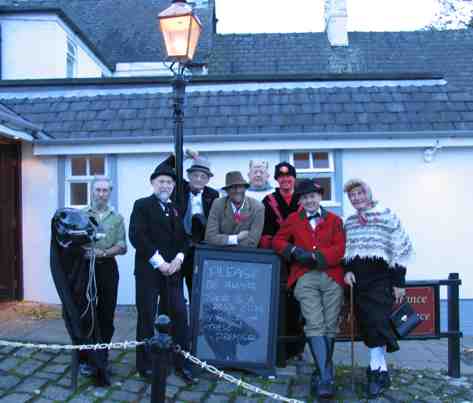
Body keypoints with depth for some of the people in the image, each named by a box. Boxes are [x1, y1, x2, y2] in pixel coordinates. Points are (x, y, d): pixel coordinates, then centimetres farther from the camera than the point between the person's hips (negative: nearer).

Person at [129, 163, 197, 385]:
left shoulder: (176, 209, 16)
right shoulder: (142, 205, 0)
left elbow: (183, 237, 13)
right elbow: (137, 236, -12)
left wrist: (179, 258, -6)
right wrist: (159, 262, -15)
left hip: (173, 270, 4)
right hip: (148, 270, -4)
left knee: (180, 315, 1)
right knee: (146, 318, 3)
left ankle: (182, 364, 11)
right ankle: (145, 365, 17)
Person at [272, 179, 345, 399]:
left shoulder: (334, 220, 14)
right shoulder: (293, 219, 17)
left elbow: (339, 249, 3)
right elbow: (278, 241, 14)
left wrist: (315, 255, -10)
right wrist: (294, 251, -6)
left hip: (332, 277, 1)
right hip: (306, 277, -1)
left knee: (330, 325, -1)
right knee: (314, 324, -13)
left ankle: (322, 372, 13)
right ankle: (326, 377, -13)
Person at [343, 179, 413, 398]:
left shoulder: (386, 215, -2)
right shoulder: (349, 222, 14)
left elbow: (401, 249, -3)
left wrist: (399, 281, -6)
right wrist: (347, 270, -1)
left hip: (380, 276, -5)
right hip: (357, 277, 5)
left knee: (377, 322, -12)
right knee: (366, 323, 5)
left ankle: (376, 371, -2)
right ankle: (381, 370, 16)